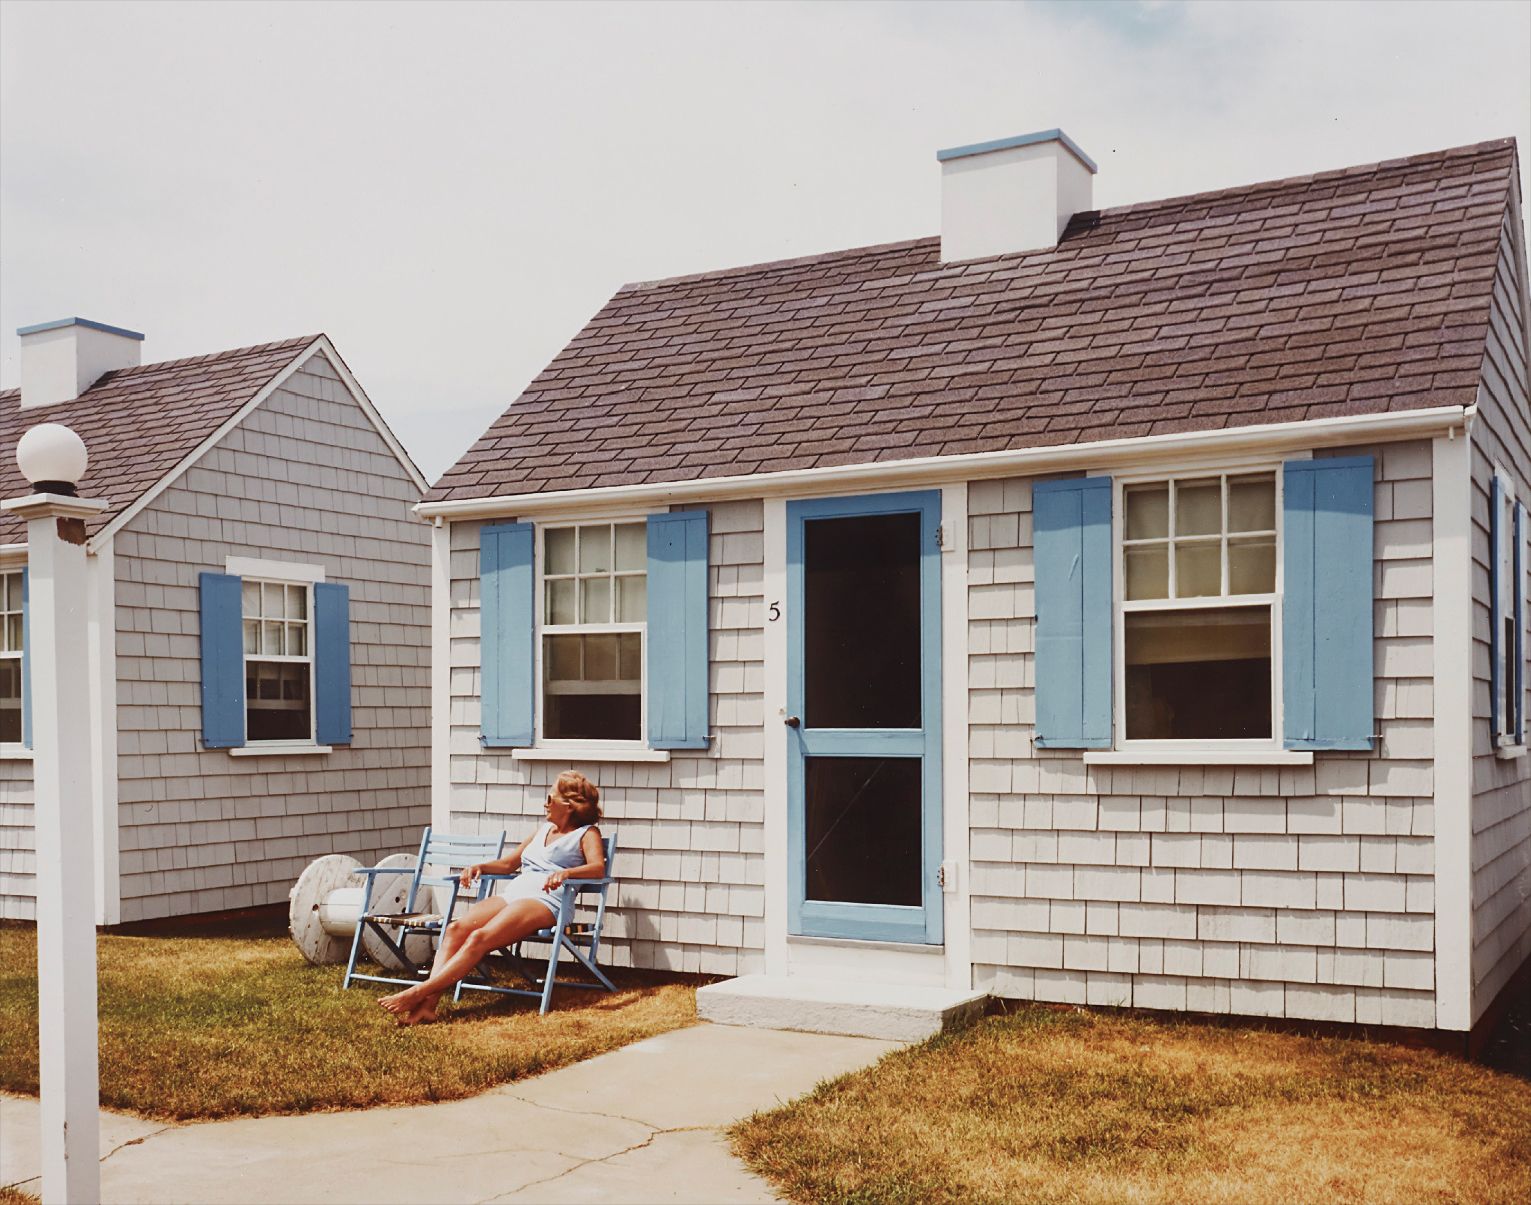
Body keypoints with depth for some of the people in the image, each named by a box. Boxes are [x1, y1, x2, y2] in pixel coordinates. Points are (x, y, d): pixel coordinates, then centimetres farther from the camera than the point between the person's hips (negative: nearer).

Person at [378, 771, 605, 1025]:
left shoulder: (587, 833, 9)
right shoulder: (544, 830, 31)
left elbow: (598, 868, -11)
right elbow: (508, 863, 34)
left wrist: (566, 872, -30)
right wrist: (480, 867, 14)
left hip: (545, 900, -7)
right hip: (511, 891, 7)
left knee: (479, 938, -29)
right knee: (456, 928, -21)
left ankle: (418, 993, -35)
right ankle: (428, 1005, -32)